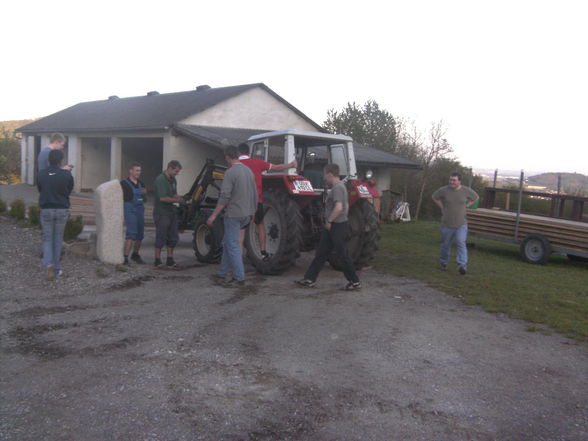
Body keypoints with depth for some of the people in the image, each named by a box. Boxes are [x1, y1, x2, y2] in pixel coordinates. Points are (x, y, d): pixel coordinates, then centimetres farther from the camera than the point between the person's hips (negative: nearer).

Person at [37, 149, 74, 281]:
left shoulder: (41, 174, -4)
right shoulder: (67, 175, -8)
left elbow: (39, 190, 10)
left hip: (46, 210, 0)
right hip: (62, 210, 0)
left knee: (47, 239, 9)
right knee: (58, 239, 13)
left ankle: (49, 265, -13)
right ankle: (57, 268, 17)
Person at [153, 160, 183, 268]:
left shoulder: (173, 180, 12)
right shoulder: (160, 179, -16)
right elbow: (162, 198, -23)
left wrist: (177, 197, -1)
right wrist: (176, 200, -13)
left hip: (171, 212, 9)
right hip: (161, 213, -9)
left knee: (173, 238, 10)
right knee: (161, 238, -2)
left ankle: (170, 261, 18)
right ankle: (158, 261, 8)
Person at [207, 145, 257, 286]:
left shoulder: (230, 173, -15)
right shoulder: (249, 171, 10)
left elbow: (224, 197, -21)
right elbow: (255, 195, 15)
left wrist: (214, 215, -17)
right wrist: (251, 213, 24)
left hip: (233, 214, -8)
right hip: (246, 214, 8)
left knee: (233, 246, -1)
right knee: (228, 243, 17)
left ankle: (239, 278, 0)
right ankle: (222, 273, 23)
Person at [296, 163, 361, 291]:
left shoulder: (337, 188, -18)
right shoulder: (339, 186, 14)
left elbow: (338, 208, -31)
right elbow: (346, 206, 23)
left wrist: (329, 221, -20)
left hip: (337, 226, -10)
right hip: (333, 226, 10)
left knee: (343, 254, -1)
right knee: (321, 253, 11)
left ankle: (355, 282, 11)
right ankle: (309, 279, 16)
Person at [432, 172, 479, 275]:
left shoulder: (466, 190, -4)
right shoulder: (444, 190, -7)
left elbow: (475, 198, 16)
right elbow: (435, 197, 11)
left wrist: (465, 206, 6)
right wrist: (442, 208, 4)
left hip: (461, 224, -1)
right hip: (447, 224, 1)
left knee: (461, 243, -14)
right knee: (445, 244, 11)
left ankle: (463, 266, -16)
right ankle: (443, 263, 30)